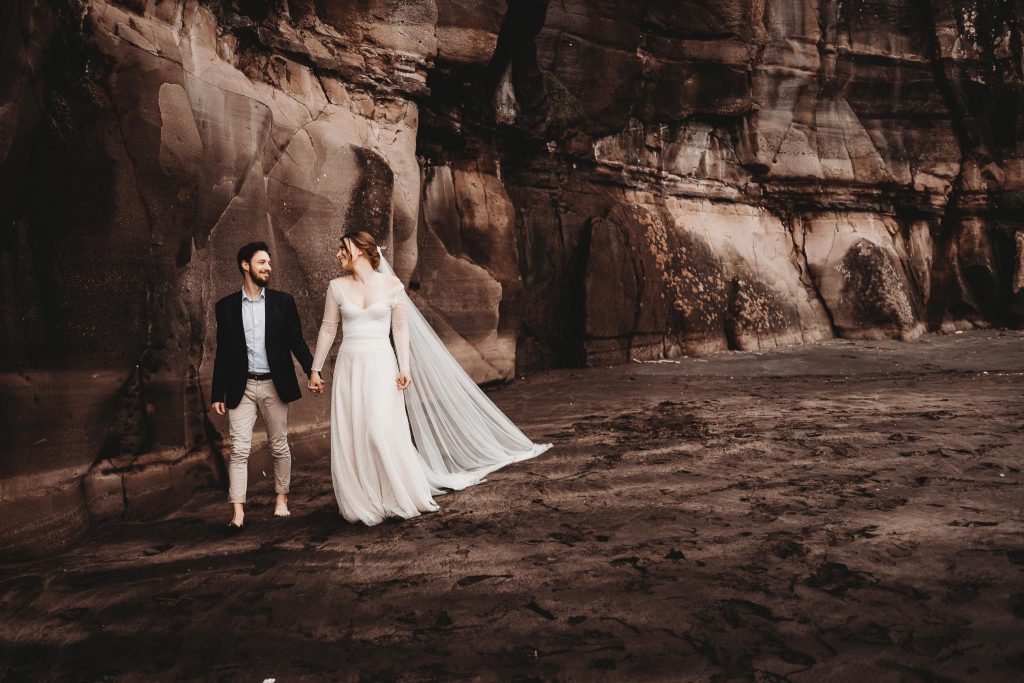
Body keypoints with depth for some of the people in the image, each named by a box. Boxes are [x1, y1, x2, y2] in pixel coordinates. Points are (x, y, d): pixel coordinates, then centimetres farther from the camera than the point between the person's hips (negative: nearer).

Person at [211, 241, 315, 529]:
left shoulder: (283, 301, 3)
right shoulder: (226, 306, 4)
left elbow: (296, 341, 3)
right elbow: (222, 352, 6)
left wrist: (313, 372, -9)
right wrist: (218, 393, 5)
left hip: (274, 385, 0)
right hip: (241, 387, 0)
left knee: (280, 446, 10)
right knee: (239, 449, -4)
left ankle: (282, 497, 26)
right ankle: (237, 511, -2)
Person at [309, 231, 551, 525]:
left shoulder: (391, 284, -1)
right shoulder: (337, 286, 5)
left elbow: (400, 328, 1)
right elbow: (328, 329, 9)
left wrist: (404, 367, -6)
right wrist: (315, 369, 8)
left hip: (381, 365, -3)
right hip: (349, 366, 3)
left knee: (384, 432, -10)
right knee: (350, 436, 2)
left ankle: (400, 496, 8)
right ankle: (362, 503, 16)